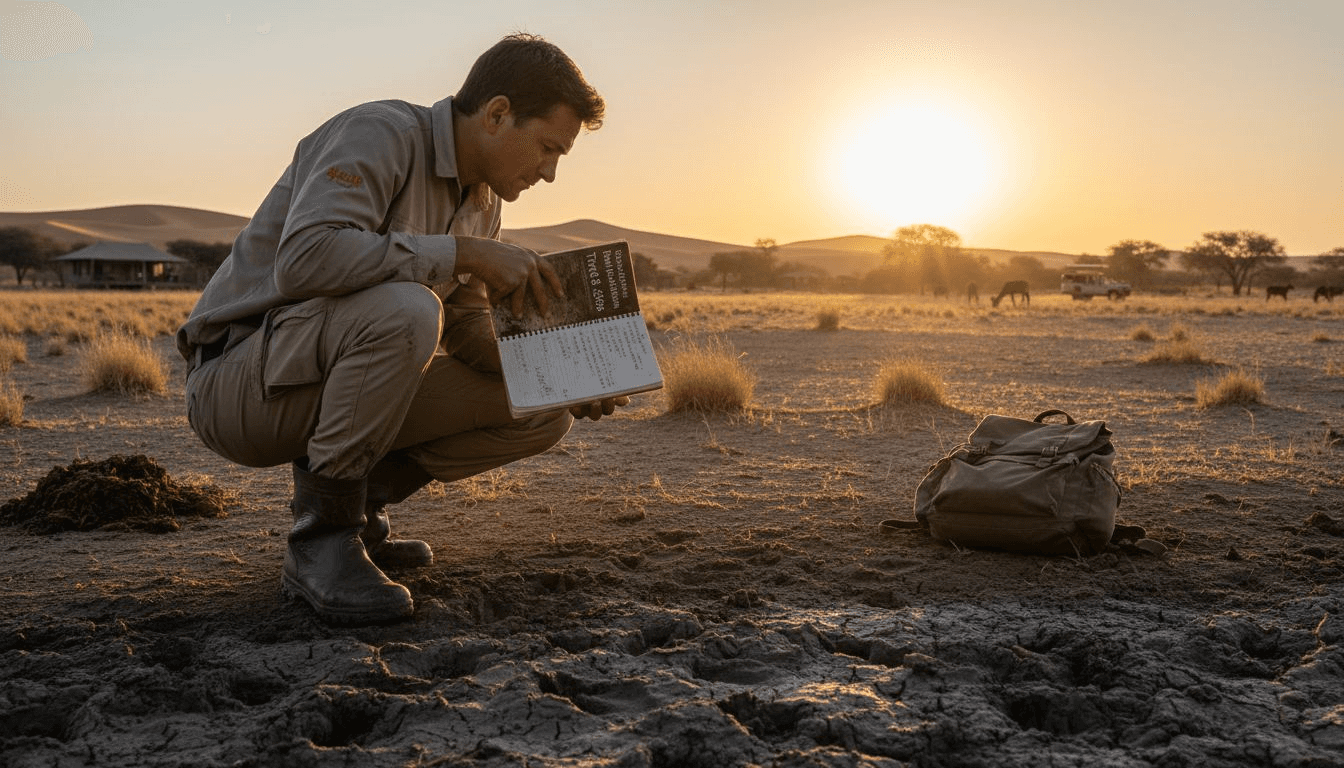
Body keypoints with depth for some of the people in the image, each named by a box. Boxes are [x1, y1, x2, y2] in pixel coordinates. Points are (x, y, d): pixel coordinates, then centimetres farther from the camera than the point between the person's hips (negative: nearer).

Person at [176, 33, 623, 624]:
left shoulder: (484, 200, 9)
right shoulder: (380, 133, -18)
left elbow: (464, 326, 13)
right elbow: (304, 258, -35)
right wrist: (463, 253, -30)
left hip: (336, 378, 8)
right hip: (236, 382, -8)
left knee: (541, 411, -4)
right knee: (404, 308, -37)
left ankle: (361, 499, 8)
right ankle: (321, 541, -22)